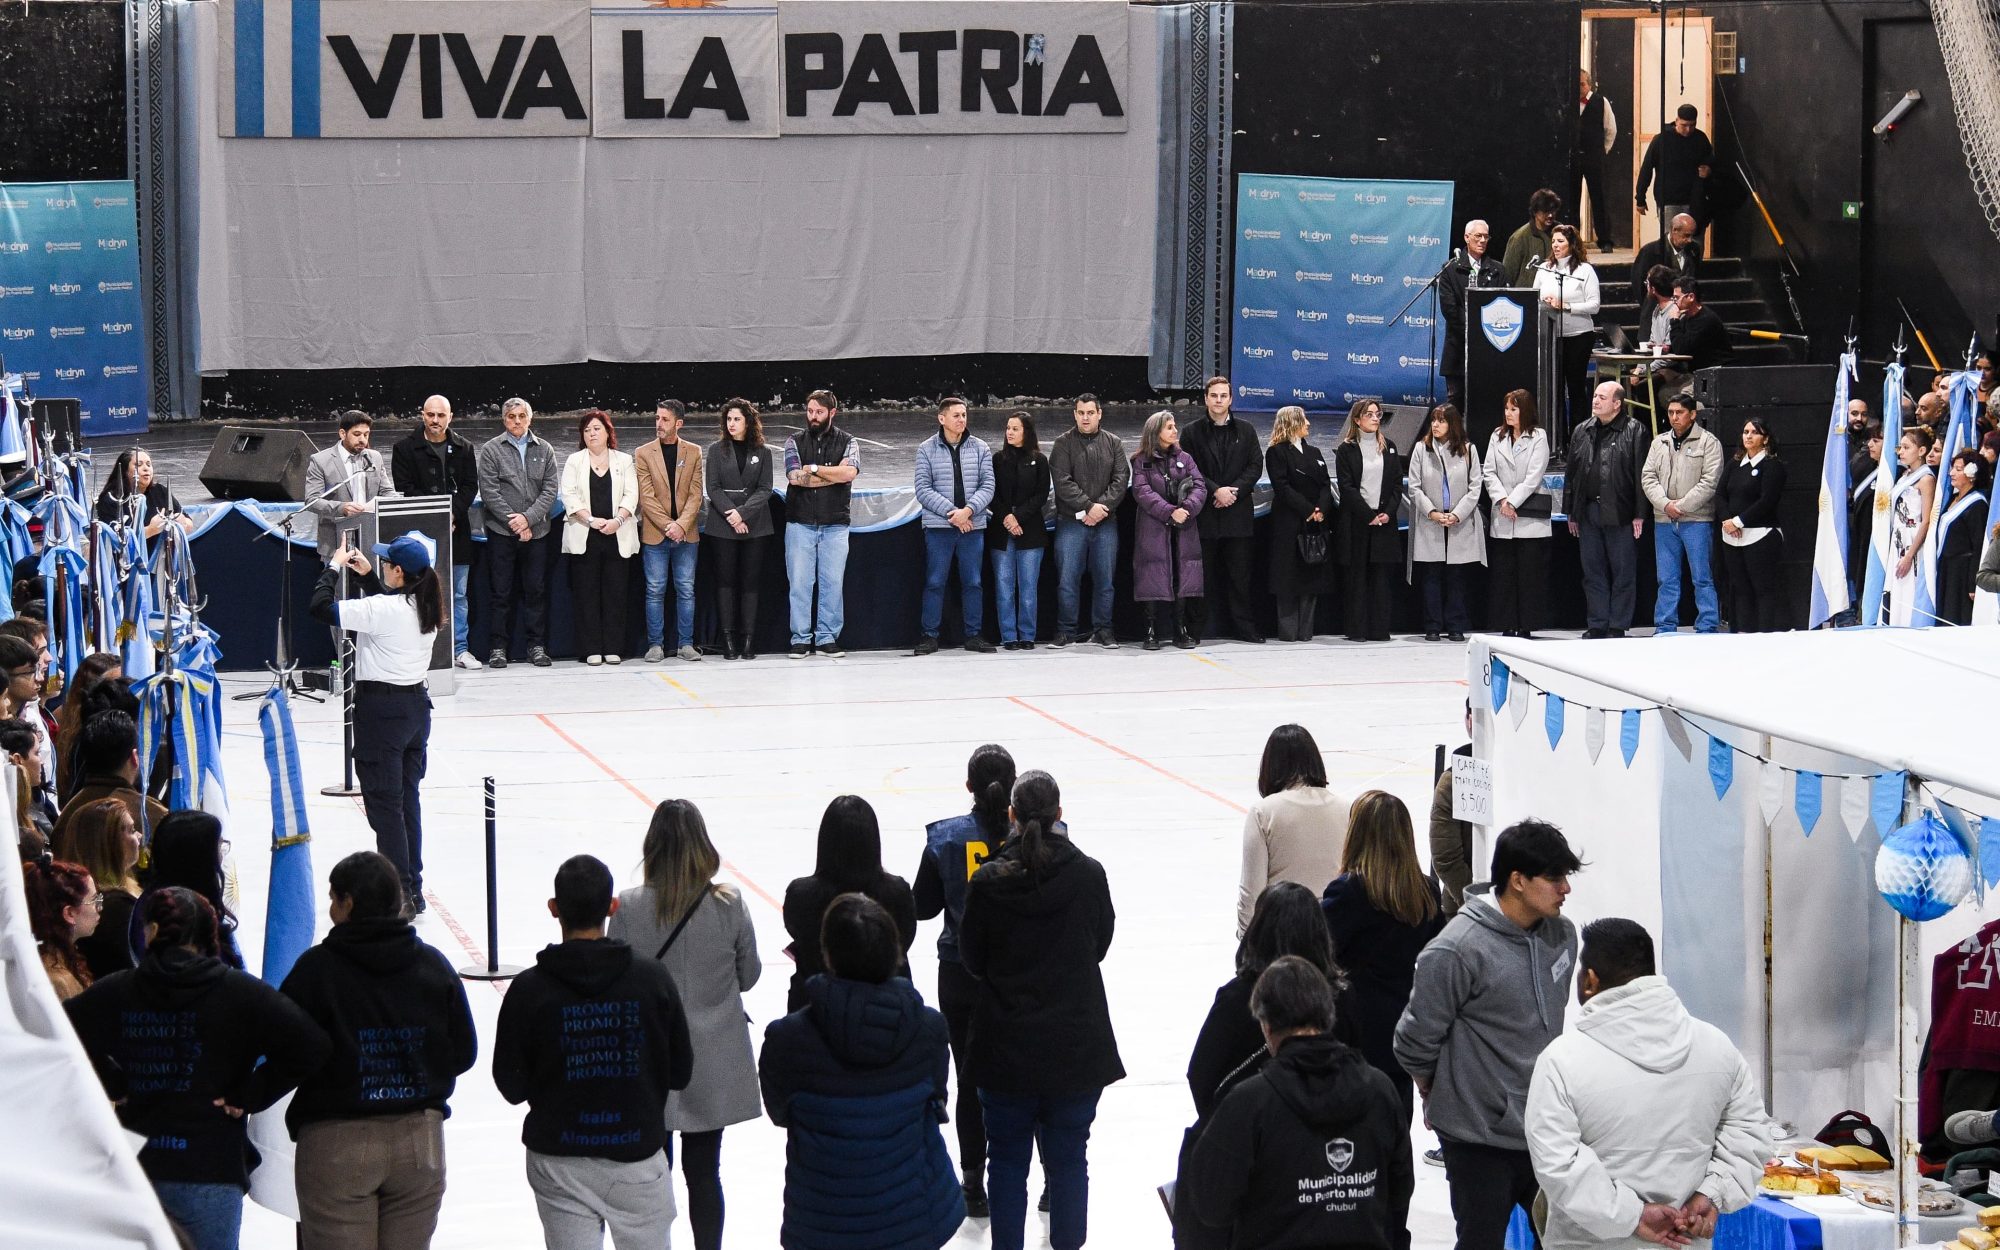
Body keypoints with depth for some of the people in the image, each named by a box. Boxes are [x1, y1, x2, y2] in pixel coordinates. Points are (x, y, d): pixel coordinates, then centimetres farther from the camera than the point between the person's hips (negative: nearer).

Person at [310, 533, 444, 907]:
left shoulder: (381, 610, -20)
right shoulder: (426, 607, 3)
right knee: (408, 799, 15)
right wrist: (366, 574, 17)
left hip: (381, 708, -8)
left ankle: (399, 894, 0)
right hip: (417, 704, 8)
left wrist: (334, 567, -5)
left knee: (384, 803, -1)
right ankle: (413, 888, 20)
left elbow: (320, 607, -19)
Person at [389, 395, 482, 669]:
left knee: (459, 595, 6)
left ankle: (460, 649, 12)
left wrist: (454, 513, -10)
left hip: (456, 530, 3)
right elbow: (404, 489, -4)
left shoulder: (464, 448, 10)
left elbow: (470, 487, 7)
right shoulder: (406, 448, 1)